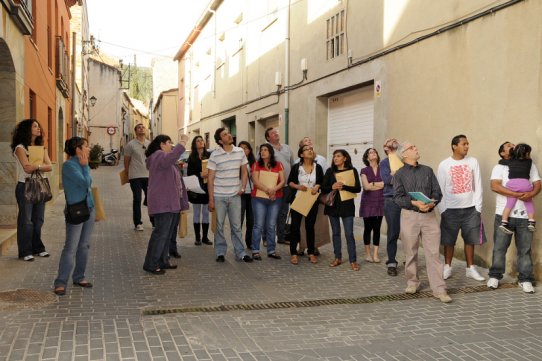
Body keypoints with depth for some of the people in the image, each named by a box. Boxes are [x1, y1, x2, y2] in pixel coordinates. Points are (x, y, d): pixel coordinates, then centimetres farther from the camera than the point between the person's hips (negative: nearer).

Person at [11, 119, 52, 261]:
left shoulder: (41, 148, 11)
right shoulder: (20, 148, -7)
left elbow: (49, 167, -2)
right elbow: (27, 168, -19)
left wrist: (35, 166, -15)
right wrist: (41, 165, -7)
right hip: (25, 187, -6)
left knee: (38, 219, 9)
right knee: (26, 220, -2)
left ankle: (37, 248, 20)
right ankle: (25, 251, 5)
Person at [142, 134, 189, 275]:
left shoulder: (162, 156, 25)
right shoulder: (159, 154, -11)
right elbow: (170, 158, -37)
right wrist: (182, 143, -35)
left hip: (169, 202, 11)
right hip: (162, 203, -11)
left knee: (167, 233, 13)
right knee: (161, 233, -11)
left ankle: (162, 261, 19)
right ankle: (150, 264, -6)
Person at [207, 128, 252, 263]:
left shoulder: (240, 152, 2)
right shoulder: (215, 155, -6)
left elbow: (244, 171, 13)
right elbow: (210, 178, -3)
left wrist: (243, 188, -1)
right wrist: (211, 199, -6)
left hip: (235, 195, 2)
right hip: (219, 196, -2)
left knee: (236, 225, 7)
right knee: (219, 225, 6)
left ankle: (240, 253, 15)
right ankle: (220, 253, 17)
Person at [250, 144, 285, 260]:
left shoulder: (278, 165, 8)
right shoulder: (256, 165, 3)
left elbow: (283, 181, 2)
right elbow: (255, 181, -7)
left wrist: (274, 189, -16)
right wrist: (267, 190, -17)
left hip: (275, 198, 2)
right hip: (259, 198, -2)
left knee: (271, 226, 7)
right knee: (259, 225, -3)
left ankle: (271, 250, 13)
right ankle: (255, 251, 2)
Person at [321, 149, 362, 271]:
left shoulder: (352, 170, 0)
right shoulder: (330, 171, 7)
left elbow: (358, 188, -6)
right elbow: (323, 188, 3)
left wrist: (343, 186, -20)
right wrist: (332, 187, -17)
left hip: (347, 206, -3)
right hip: (332, 205, 3)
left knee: (349, 234, -4)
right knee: (335, 232, 10)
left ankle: (353, 260, 1)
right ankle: (337, 258, 20)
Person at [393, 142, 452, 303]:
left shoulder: (427, 170, 12)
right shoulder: (399, 174, 4)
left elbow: (437, 192, 8)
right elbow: (398, 197, -6)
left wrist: (432, 203, -13)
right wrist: (414, 203, -20)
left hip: (429, 215, 1)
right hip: (409, 215, -1)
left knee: (433, 253, -3)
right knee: (411, 252, 9)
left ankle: (439, 289, -1)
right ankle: (412, 282, 26)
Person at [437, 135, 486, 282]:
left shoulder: (473, 162, 2)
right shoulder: (444, 165, -3)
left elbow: (478, 186, 2)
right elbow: (440, 189, -2)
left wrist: (478, 207, -2)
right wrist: (442, 210, -5)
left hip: (470, 208, 2)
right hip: (451, 209, -1)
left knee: (470, 239, 8)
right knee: (449, 240, 6)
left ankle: (470, 268, 19)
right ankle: (447, 267, 19)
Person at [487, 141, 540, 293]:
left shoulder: (530, 166, 14)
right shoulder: (499, 167, 4)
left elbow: (537, 184, 6)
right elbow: (495, 186, -11)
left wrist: (531, 194, -18)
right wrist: (517, 194, -20)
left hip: (524, 215, 2)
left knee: (525, 249, 5)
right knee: (499, 247, 4)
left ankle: (525, 279, 13)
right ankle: (495, 276, 16)